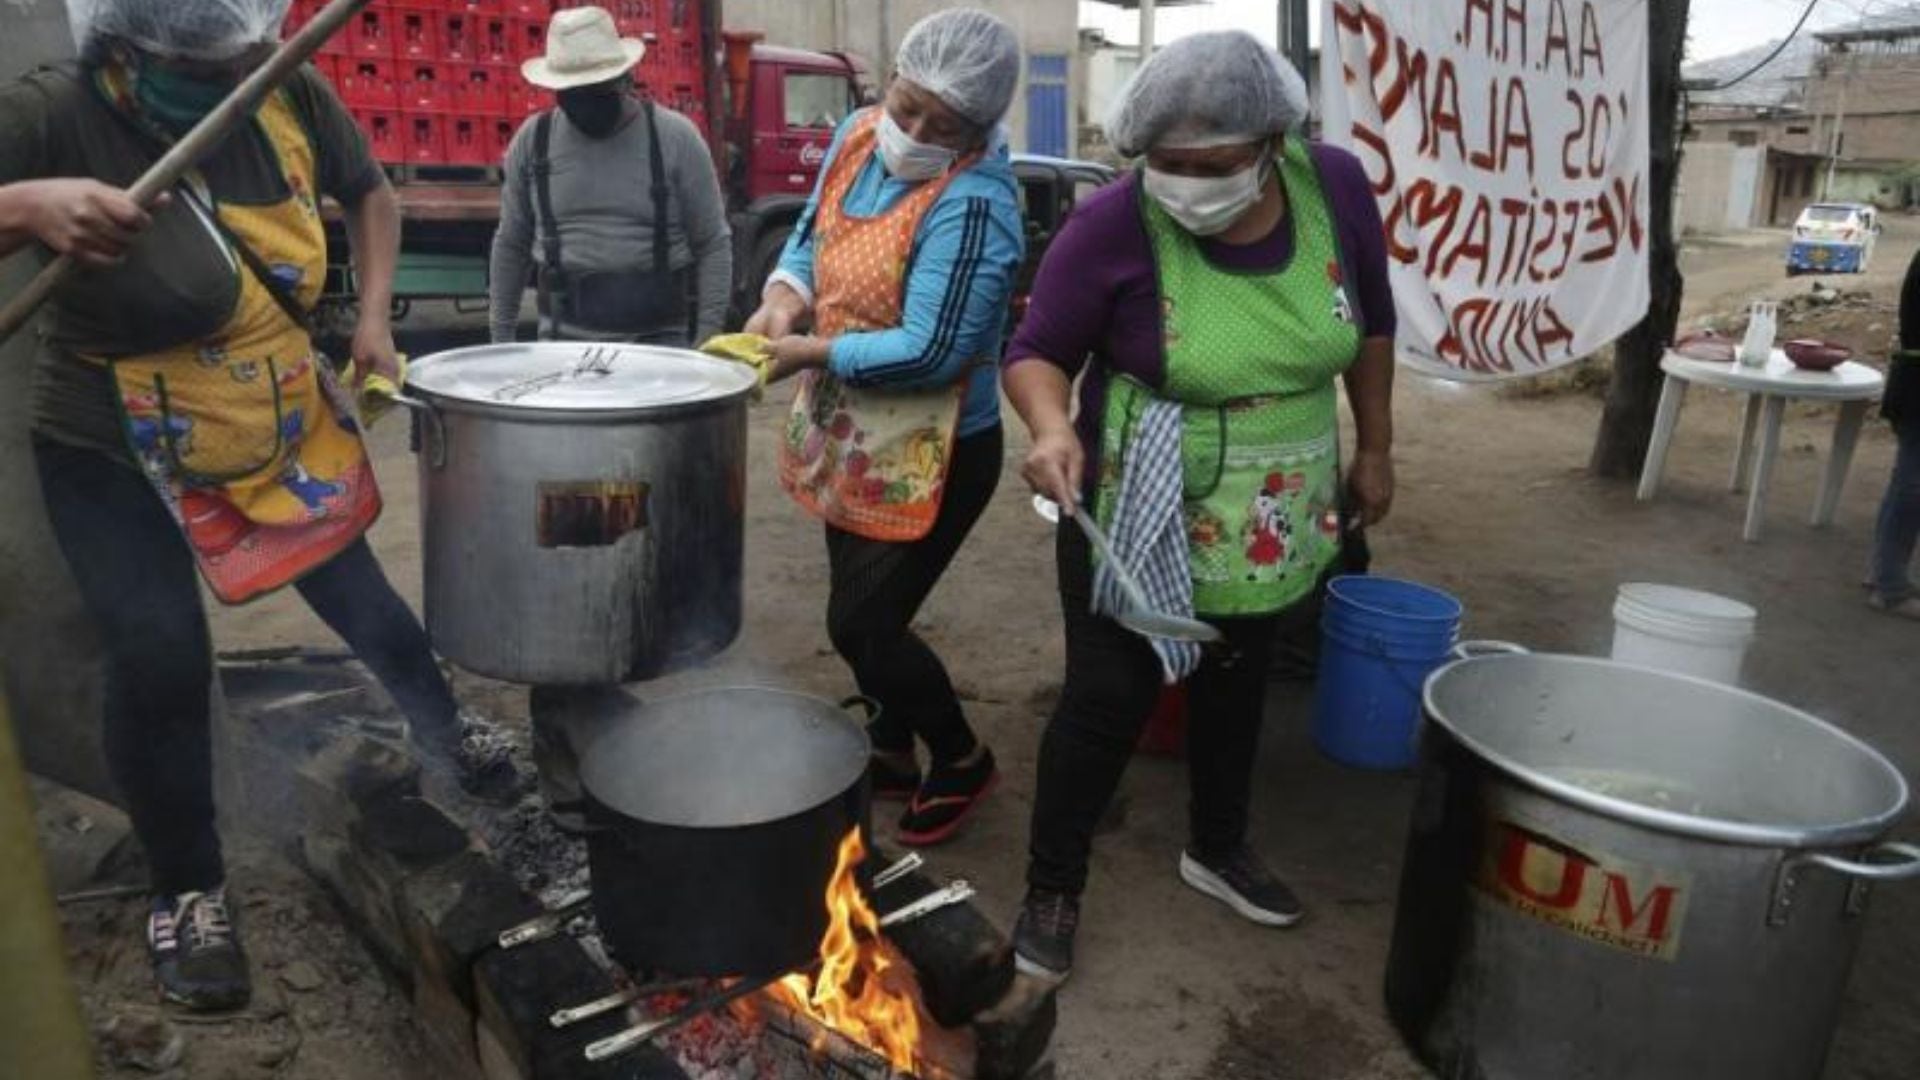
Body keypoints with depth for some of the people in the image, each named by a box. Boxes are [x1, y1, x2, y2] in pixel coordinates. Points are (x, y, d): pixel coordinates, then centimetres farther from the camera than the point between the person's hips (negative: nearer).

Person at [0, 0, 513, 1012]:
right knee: (159, 656, -9)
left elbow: (369, 192, 6)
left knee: (356, 586, 13)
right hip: (113, 450, -3)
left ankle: (441, 728, 41)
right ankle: (186, 891, 13)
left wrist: (373, 320, -4)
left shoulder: (290, 95, -12)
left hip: (284, 420, 4)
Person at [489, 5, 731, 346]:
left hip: (658, 337, -2)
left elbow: (713, 246, -2)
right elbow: (511, 245, 12)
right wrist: (501, 337, 11)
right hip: (564, 336, 2)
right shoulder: (532, 140, 4)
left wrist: (707, 339, -8)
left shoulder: (675, 137, -3)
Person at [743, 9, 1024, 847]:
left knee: (861, 626, 0)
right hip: (853, 436, 8)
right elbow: (812, 235, 12)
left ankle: (961, 760, 26)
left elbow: (929, 351, -28)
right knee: (863, 614, 19)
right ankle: (893, 753, 43)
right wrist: (783, 301, -9)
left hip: (932, 455, -8)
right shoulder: (857, 136, -1)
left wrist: (807, 354, -21)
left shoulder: (973, 204, -26)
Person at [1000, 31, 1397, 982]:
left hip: (1272, 522, 5)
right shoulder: (1115, 221, -22)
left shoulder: (1335, 187, -11)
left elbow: (1371, 323, 5)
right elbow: (1036, 352, -14)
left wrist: (1374, 448, 9)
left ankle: (1217, 850, 45)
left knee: (1236, 686, 21)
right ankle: (1052, 889, 24)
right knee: (1106, 701, 2)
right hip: (1140, 521, -4)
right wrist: (1052, 426, -35)